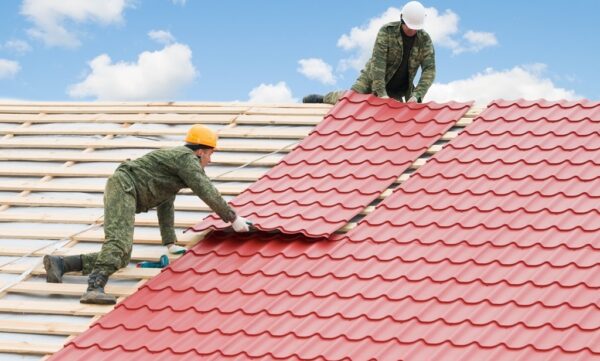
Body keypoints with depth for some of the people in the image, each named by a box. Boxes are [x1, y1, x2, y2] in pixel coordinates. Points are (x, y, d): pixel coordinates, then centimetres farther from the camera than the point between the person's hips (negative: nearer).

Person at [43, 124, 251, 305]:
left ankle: (59, 264, -2)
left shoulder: (176, 159, 31)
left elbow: (165, 205, 34)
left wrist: (170, 244, 31)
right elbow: (208, 193, -8)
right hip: (123, 186, -10)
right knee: (119, 243, -30)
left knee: (121, 259, 2)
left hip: (121, 192, 10)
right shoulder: (188, 159, 0)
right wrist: (233, 218, -1)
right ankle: (95, 289, -50)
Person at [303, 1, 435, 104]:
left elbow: (429, 70, -17)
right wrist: (381, 93, -34)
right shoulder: (387, 31, -20)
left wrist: (416, 95, -33)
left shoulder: (425, 40, -13)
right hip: (373, 79, -3)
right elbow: (378, 61, -26)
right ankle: (322, 99, 11)